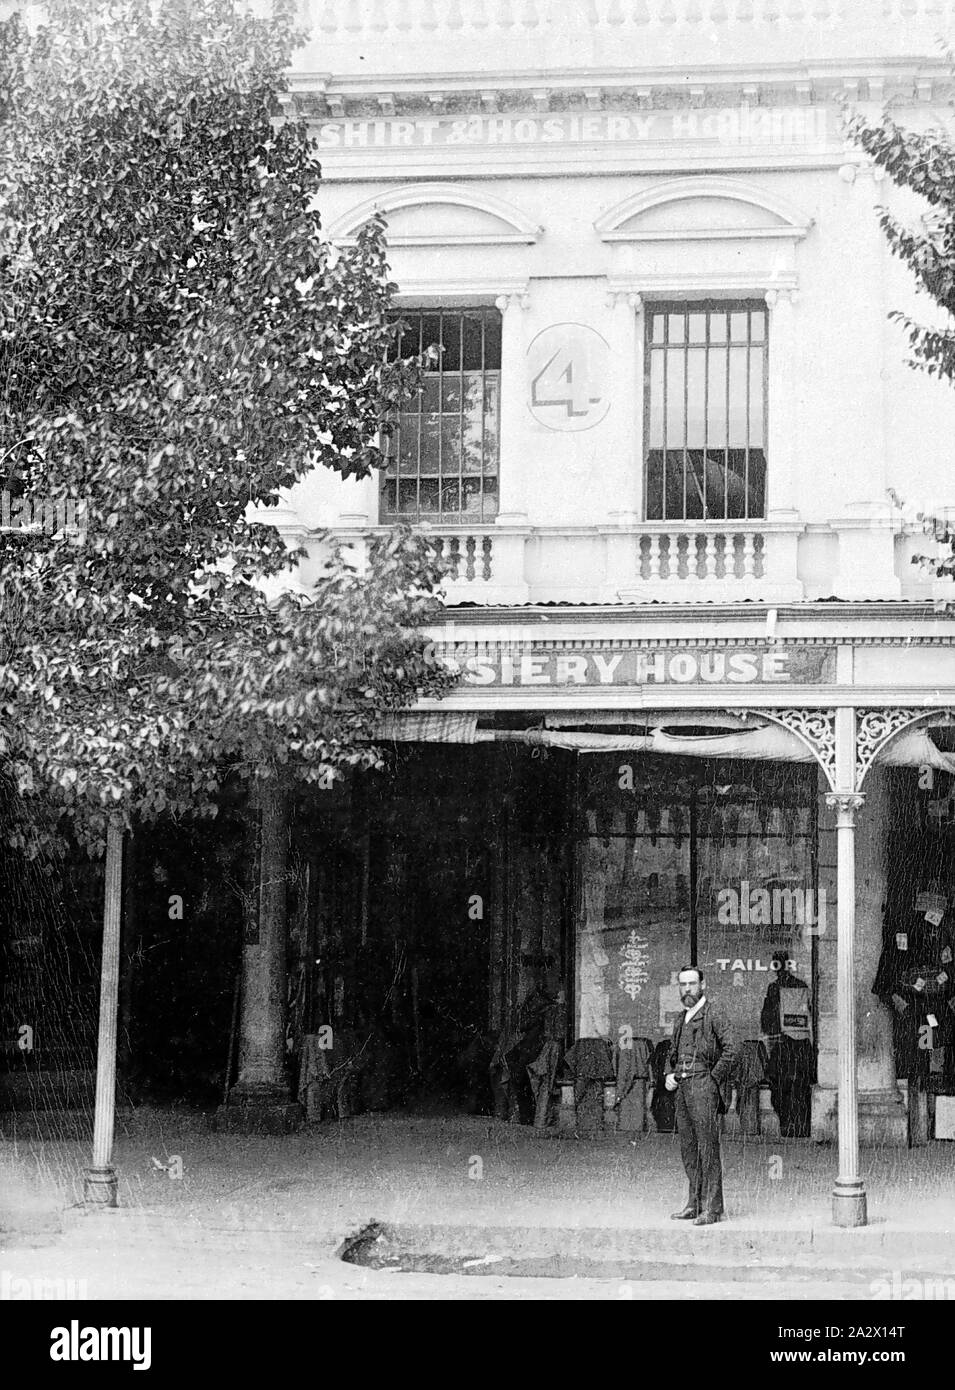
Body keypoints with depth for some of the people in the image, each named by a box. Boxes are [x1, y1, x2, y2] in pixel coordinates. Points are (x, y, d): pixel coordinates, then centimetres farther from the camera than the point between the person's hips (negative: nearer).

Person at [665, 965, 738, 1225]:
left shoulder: (714, 1013, -4)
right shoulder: (681, 1021, 20)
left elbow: (731, 1051, -12)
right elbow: (673, 1054, 31)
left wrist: (714, 1080, -12)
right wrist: (669, 1075, 11)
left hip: (704, 1084, -8)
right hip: (682, 1087, 8)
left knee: (708, 1147, -9)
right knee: (688, 1149, 9)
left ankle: (712, 1208, -10)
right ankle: (694, 1204, 14)